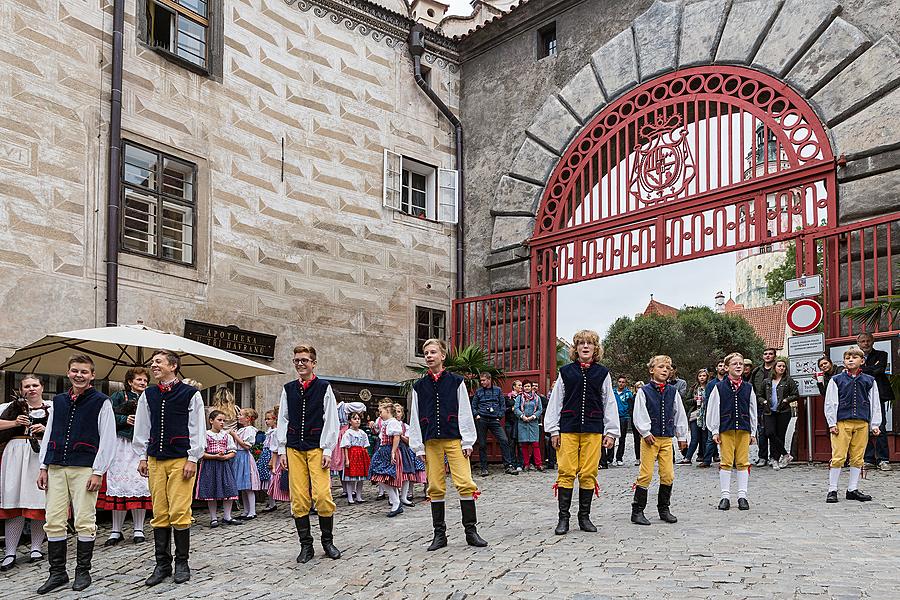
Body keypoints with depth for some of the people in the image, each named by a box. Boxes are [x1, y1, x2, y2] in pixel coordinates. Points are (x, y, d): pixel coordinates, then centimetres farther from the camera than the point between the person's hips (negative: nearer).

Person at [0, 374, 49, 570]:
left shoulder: (52, 408, 11)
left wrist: (45, 429, -9)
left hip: (43, 458, 0)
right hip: (17, 456, 0)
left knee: (40, 503, 0)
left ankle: (36, 548, 12)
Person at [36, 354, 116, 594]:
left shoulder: (101, 402, -1)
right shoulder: (58, 401, 15)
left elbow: (108, 439, -4)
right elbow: (48, 435, 18)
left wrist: (98, 472, -8)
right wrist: (43, 467, 11)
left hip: (84, 469, -5)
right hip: (56, 468, 5)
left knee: (84, 522, -1)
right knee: (53, 521, 3)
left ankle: (83, 572, 11)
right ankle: (57, 573, 14)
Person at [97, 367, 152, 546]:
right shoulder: (119, 397, 7)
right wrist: (125, 419, -14)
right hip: (122, 446, -2)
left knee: (140, 484, -2)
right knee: (119, 484, -2)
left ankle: (138, 529, 7)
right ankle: (116, 531, 6)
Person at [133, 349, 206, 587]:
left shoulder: (190, 394, -1)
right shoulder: (148, 395, 12)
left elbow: (197, 429, -2)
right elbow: (142, 427, 17)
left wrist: (192, 459, -6)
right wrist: (142, 456, 11)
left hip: (181, 460, -4)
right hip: (155, 460, 4)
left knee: (179, 512, -6)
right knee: (159, 513, 5)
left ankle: (182, 563, 6)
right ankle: (162, 564, 12)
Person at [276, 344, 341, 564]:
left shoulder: (324, 388, 3)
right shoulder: (288, 389, 11)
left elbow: (331, 421, 0)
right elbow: (283, 421, 13)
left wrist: (327, 450, -6)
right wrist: (282, 450, 7)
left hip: (317, 447, -3)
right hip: (294, 449, 3)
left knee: (322, 495, -10)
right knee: (299, 499, 0)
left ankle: (328, 541, 8)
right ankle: (306, 546, 10)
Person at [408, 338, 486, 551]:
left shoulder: (456, 382, 4)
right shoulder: (419, 386, 10)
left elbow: (465, 412, 2)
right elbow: (415, 417, 10)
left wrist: (467, 441, -3)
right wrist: (418, 447, 5)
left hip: (454, 439, -2)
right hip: (431, 442, 2)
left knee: (465, 483, -9)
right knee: (435, 487, 3)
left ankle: (471, 530, 0)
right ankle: (439, 533, 11)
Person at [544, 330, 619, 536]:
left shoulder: (602, 373, 8)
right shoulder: (566, 372, 7)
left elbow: (610, 403, 9)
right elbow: (555, 401, 8)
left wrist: (611, 431, 4)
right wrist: (553, 430, 4)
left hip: (593, 430, 1)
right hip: (568, 429, -1)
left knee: (588, 474, 2)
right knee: (567, 472, -4)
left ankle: (584, 517, 13)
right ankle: (563, 518, 3)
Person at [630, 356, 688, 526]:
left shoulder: (673, 392, 10)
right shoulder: (644, 391, 0)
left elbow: (680, 415, 14)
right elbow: (639, 415, -4)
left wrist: (682, 436, 13)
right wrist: (646, 433, -10)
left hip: (667, 438, 4)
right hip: (650, 438, -4)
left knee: (668, 475, 2)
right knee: (646, 474, -5)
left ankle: (664, 509, 17)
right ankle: (637, 511, 1)